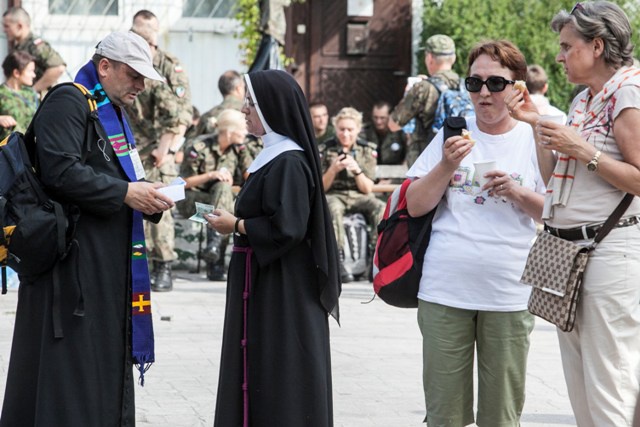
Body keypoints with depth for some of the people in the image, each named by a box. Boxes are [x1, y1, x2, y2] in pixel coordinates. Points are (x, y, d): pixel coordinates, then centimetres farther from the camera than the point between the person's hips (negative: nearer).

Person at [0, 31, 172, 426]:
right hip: (75, 259, -10)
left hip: (110, 262, 10)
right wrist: (124, 192, -20)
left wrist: (147, 196, 5)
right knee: (70, 367, -9)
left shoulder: (113, 112, 21)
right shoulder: (67, 103, -10)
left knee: (108, 361, 10)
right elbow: (60, 171, -22)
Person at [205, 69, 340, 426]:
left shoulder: (289, 163, -16)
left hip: (281, 290, -10)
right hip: (264, 282, 10)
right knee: (257, 369, 12)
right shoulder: (274, 156, 14)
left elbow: (286, 228, -22)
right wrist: (236, 222, 9)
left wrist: (236, 226, -11)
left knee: (278, 375, -4)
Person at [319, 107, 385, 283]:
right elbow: (321, 188, -1)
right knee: (333, 208, -38)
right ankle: (338, 260, -40)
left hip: (359, 196, 2)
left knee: (381, 208, -30)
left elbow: (367, 189, 1)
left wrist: (357, 170, -17)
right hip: (333, 195, -2)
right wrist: (333, 169, -18)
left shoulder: (367, 150, 5)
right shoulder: (325, 150, -1)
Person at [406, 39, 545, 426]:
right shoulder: (451, 134, 9)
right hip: (445, 292, 1)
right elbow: (415, 206, 5)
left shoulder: (535, 139, 5)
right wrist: (447, 166, -10)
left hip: (509, 295, -1)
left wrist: (518, 193, -12)